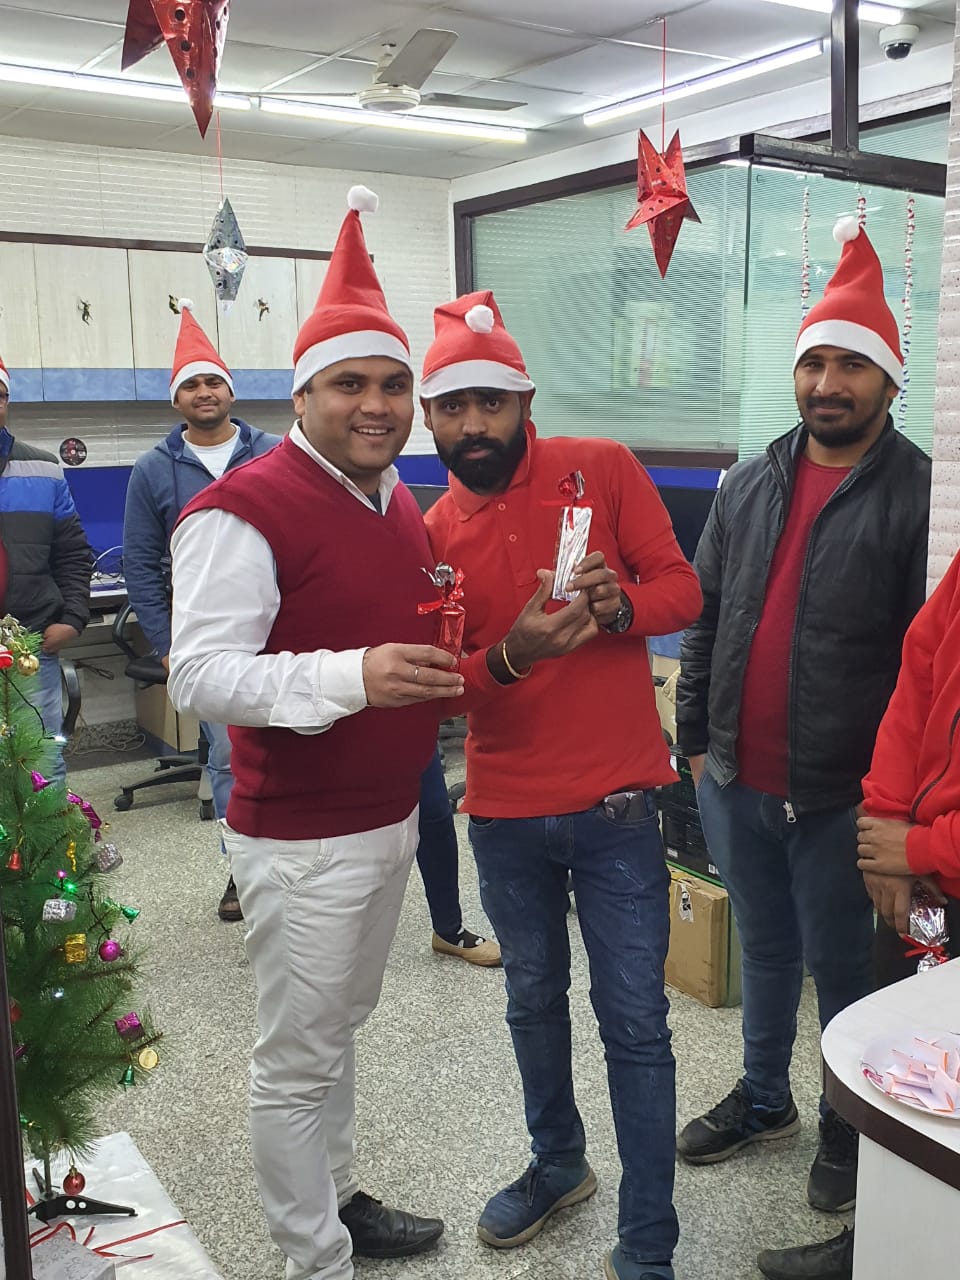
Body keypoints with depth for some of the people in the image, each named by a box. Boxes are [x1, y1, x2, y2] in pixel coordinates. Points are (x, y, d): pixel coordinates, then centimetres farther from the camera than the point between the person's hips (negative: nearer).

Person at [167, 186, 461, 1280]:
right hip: (301, 839, -8)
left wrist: (438, 676, 7)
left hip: (391, 816, 9)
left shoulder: (398, 502, 10)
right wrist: (355, 676, -36)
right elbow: (200, 676, -26)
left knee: (338, 1028, 24)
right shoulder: (245, 509, -18)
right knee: (298, 1058, 6)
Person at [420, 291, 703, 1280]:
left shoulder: (602, 469, -6)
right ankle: (557, 1164, 45)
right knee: (532, 998, 20)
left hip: (613, 802, -3)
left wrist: (617, 602, -27)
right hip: (504, 810, 4)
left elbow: (683, 588, -5)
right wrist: (510, 655, -22)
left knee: (633, 1021, 3)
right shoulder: (434, 532, 2)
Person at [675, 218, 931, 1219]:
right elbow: (704, 613, 11)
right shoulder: (750, 485, 7)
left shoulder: (918, 495, -11)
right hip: (733, 780, 5)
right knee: (763, 947, 22)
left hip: (838, 795, -5)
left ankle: (849, 1129, 35)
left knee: (840, 964, 12)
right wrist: (696, 736, 10)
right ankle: (763, 1099, 42)